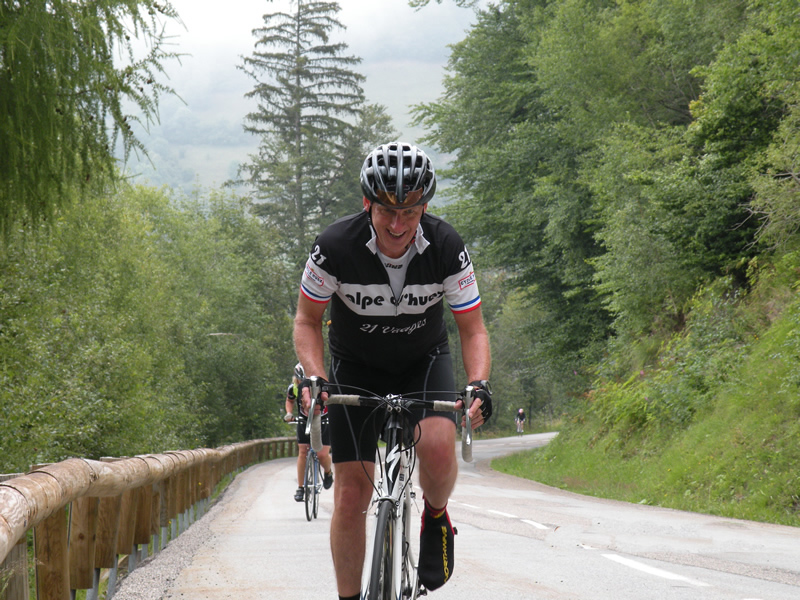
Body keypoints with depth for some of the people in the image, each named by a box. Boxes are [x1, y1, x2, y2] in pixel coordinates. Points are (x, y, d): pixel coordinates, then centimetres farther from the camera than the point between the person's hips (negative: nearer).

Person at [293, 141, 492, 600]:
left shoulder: (447, 248, -24)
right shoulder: (336, 247, -26)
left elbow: (473, 329, -14)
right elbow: (308, 320, -11)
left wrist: (480, 383, -32)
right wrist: (314, 377, -28)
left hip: (424, 360, 0)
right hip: (356, 368, 0)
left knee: (437, 446, -30)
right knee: (352, 496, -7)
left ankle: (436, 516, 2)